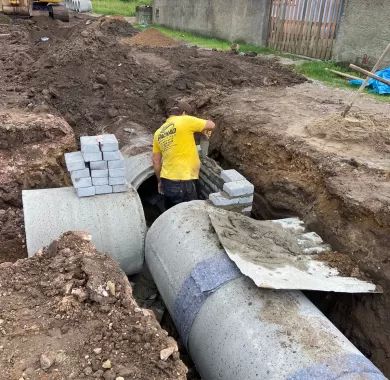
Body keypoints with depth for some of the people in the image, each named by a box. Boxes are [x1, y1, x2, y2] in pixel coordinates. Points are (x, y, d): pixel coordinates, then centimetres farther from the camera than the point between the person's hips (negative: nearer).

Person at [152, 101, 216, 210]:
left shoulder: (158, 132, 12)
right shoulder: (185, 120, -7)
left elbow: (156, 161, 13)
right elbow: (211, 125, 1)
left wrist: (160, 181, 22)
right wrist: (204, 130, 23)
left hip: (166, 181, 7)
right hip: (183, 183, -7)